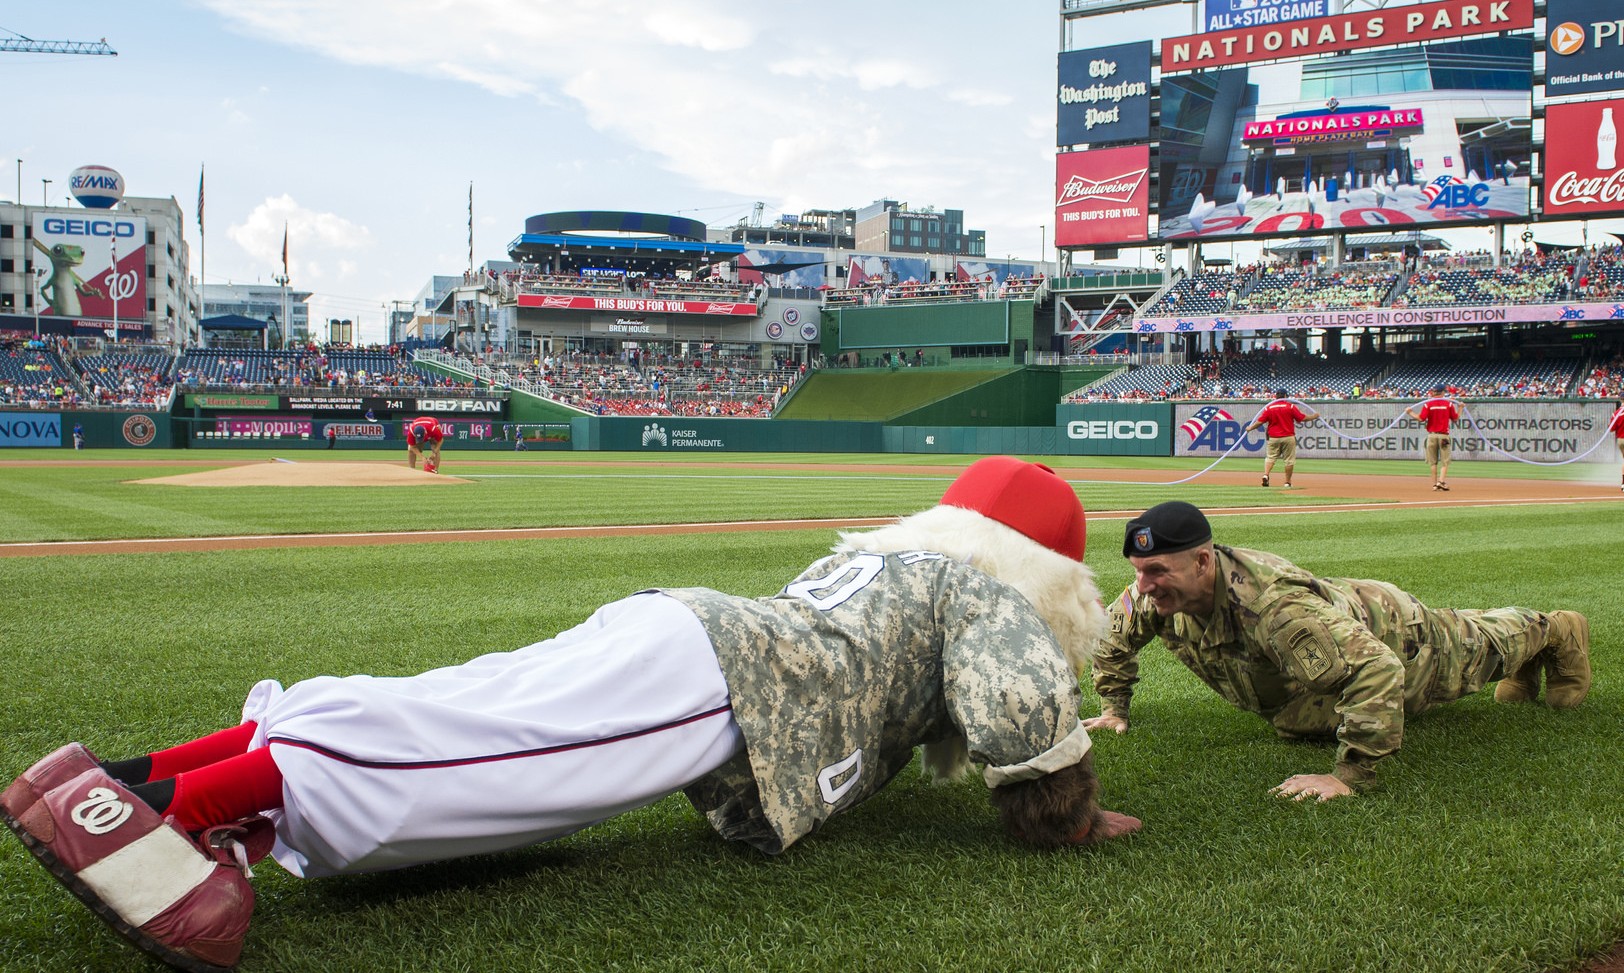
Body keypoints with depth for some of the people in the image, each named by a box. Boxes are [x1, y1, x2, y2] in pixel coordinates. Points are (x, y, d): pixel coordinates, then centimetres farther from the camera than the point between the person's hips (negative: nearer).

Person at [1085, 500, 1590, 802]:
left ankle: (1548, 633, 58)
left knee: (1474, 644, 27)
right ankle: (1525, 671, 67)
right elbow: (1115, 633, -6)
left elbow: (1377, 669, -57)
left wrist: (1349, 776, -57)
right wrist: (1113, 706, -6)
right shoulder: (1159, 591, -29)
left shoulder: (1272, 606, -53)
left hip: (1389, 628, -7)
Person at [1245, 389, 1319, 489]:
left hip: (1273, 437, 1)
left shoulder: (1269, 408, 0)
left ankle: (1266, 475, -14)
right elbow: (1303, 418, -4)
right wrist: (1314, 416, 13)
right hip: (1288, 437, -1)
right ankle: (1287, 482, 7)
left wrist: (1250, 428, 14)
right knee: (1289, 459, 5)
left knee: (1270, 457, 8)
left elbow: (1260, 421, 0)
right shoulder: (1291, 406, -4)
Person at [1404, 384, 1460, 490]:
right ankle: (1441, 481, -13)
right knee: (1445, 461, 2)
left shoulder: (1428, 404, -2)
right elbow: (1455, 418, 4)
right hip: (1444, 435, -1)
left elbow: (1421, 419, -10)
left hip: (1432, 435, 1)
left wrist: (1410, 413, 3)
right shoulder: (1449, 403, -1)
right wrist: (1460, 408, 19)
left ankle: (1435, 483, 8)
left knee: (1433, 461, 8)